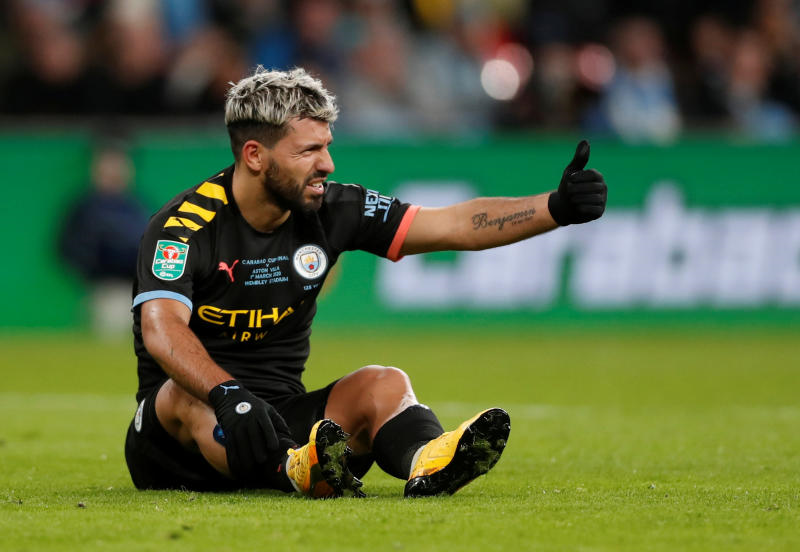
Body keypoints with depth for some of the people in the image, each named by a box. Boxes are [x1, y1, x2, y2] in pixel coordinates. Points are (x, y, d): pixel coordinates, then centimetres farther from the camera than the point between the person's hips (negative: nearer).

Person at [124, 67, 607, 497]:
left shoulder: (332, 210, 1)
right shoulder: (184, 225, -15)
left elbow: (455, 226, 0)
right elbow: (162, 328, -31)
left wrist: (558, 208, -12)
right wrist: (228, 395, -48)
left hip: (281, 419, 4)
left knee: (382, 384, -20)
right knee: (190, 396, -35)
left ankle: (428, 463, -55)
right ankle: (296, 470, -64)